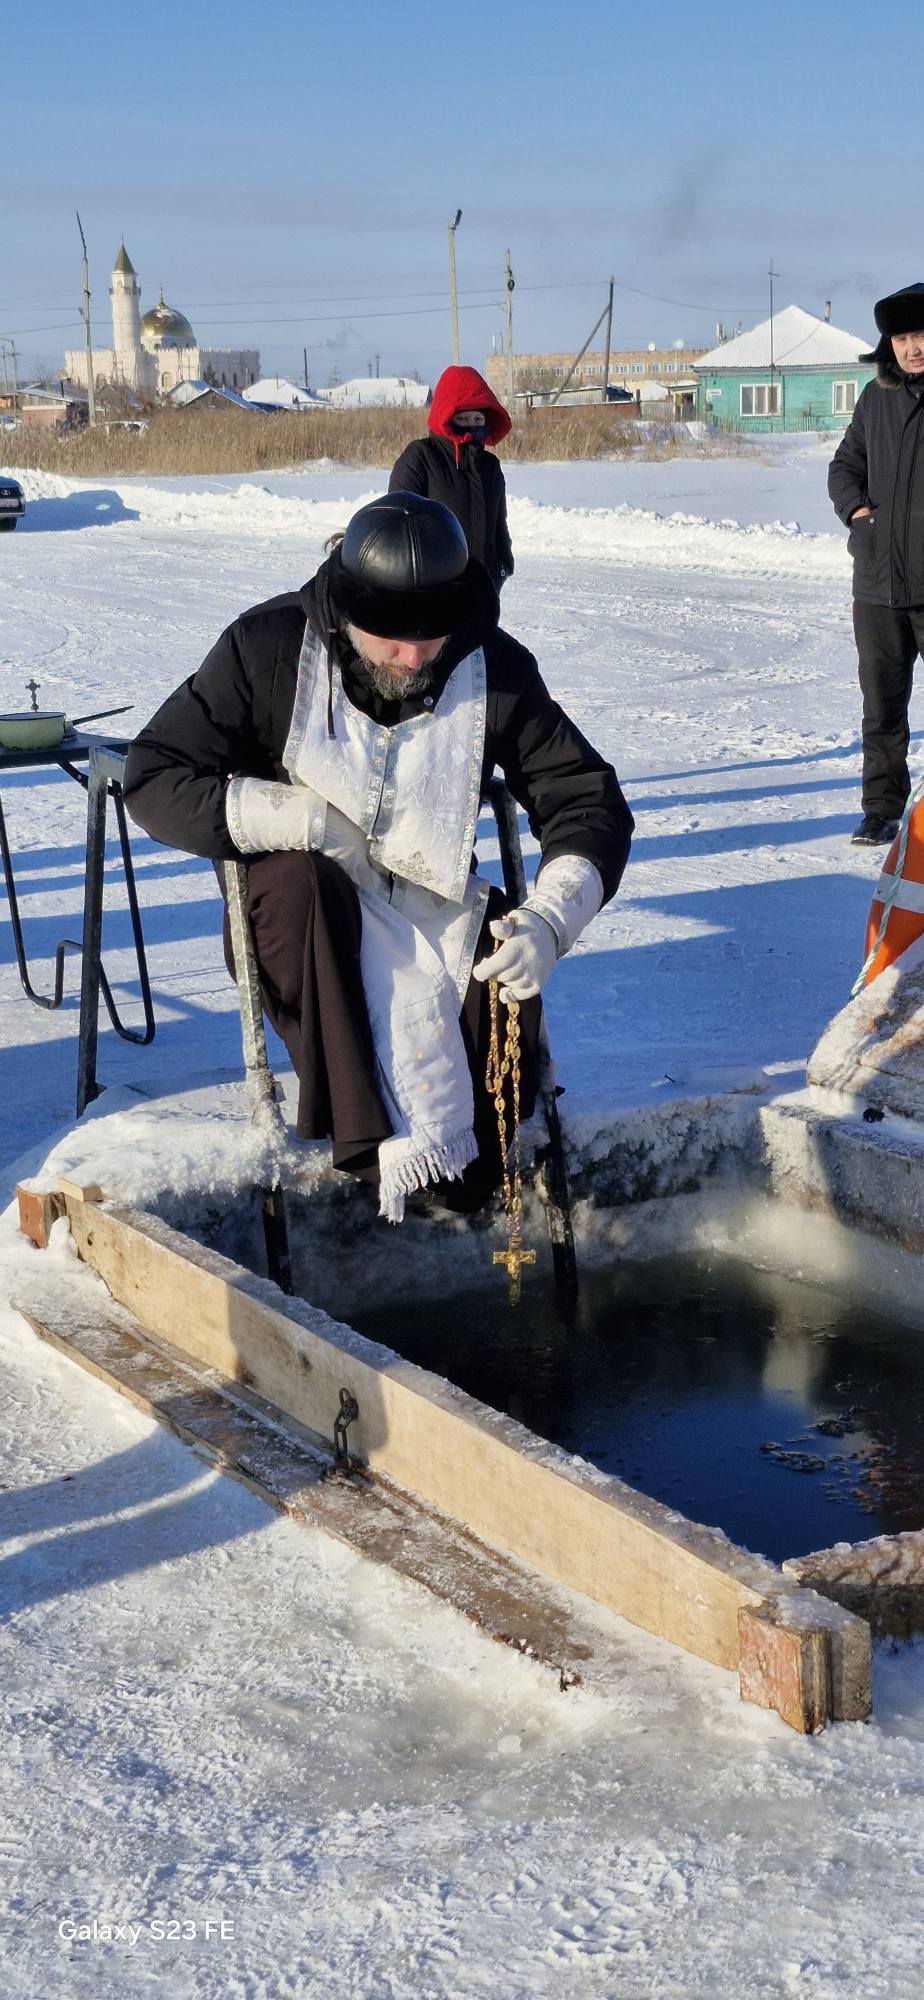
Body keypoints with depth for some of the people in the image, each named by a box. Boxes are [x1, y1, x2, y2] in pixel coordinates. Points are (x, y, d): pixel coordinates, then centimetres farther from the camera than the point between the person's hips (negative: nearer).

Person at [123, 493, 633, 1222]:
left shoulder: (496, 669, -11)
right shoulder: (268, 647, -16)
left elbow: (589, 802, -7)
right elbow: (153, 777, -15)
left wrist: (547, 921, -26)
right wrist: (297, 818, -27)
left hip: (433, 904, 2)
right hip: (299, 915, -2)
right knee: (299, 879, -35)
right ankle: (382, 1142, -37)